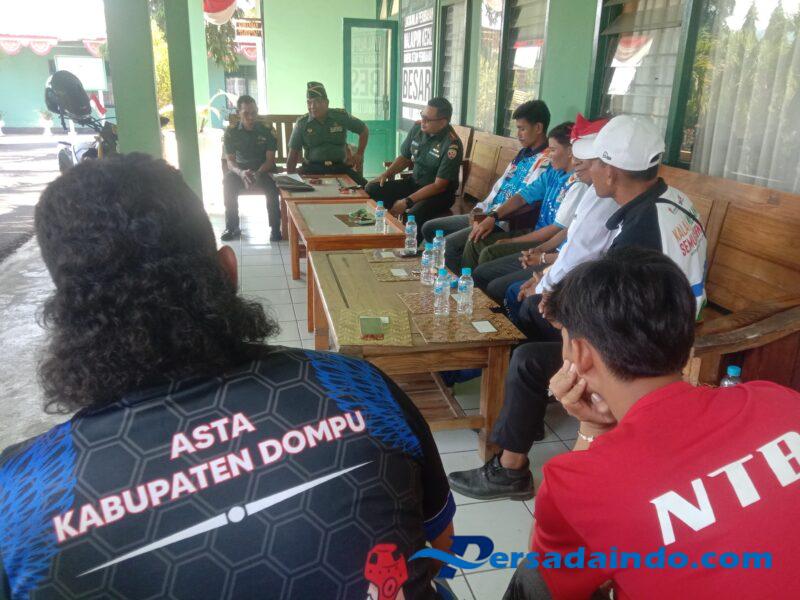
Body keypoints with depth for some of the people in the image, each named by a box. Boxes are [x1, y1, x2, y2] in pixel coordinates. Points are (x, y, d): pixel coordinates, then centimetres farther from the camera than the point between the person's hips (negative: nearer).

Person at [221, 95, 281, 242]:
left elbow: (270, 160, -10)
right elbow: (230, 161, -7)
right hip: (240, 170, 2)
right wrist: (241, 173, -31)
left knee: (272, 185, -35)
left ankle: (275, 227, -23)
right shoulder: (231, 132, -2)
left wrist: (257, 174, -31)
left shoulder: (267, 130, -5)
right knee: (228, 182, -31)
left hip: (264, 170, -1)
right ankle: (232, 227, -19)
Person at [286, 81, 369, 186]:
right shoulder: (302, 123, 5)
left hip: (340, 166, 1)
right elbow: (293, 153, 9)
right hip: (312, 168, -1)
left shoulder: (341, 116, 5)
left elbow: (364, 130, 18)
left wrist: (359, 154, 11)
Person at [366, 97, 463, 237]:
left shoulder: (452, 145, -23)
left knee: (414, 214, -36)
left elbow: (439, 186, -23)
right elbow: (405, 157, 14)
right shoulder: (417, 128, -4)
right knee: (371, 189, -8)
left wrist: (407, 202, -26)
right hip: (414, 182, 7)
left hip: (440, 193, -7)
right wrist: (386, 173, -3)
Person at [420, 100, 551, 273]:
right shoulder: (524, 153, 16)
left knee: (448, 244, -28)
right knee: (429, 228, 8)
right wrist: (480, 209, 5)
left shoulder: (545, 162, -14)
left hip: (505, 224, -10)